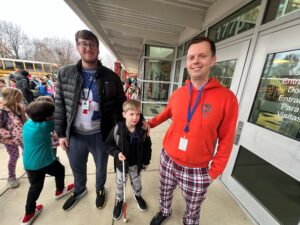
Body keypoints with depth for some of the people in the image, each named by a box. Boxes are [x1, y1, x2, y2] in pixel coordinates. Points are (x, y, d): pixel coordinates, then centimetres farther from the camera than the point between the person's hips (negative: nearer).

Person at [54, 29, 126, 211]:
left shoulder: (111, 77, -7)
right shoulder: (65, 74, -1)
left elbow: (120, 106, -5)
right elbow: (60, 106, 2)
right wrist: (61, 133, 2)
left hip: (100, 134, -2)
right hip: (74, 134, 3)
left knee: (101, 167, 21)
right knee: (77, 168, 26)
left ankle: (100, 190, 52)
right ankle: (79, 190, 58)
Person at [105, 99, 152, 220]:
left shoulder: (143, 129, -20)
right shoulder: (117, 129, -23)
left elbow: (147, 146, -6)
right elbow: (108, 144, -10)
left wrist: (146, 161, 2)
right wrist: (116, 153, -25)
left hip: (136, 164, 1)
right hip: (121, 163, -1)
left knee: (136, 182, 26)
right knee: (120, 184, 23)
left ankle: (138, 195, 59)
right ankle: (119, 201, 54)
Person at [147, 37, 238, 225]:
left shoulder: (226, 97, -16)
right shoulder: (178, 93, -6)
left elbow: (226, 141, -9)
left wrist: (215, 171, -5)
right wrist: (150, 123, 7)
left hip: (197, 170, -3)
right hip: (168, 160, 4)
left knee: (193, 208, 23)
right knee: (165, 193, 29)